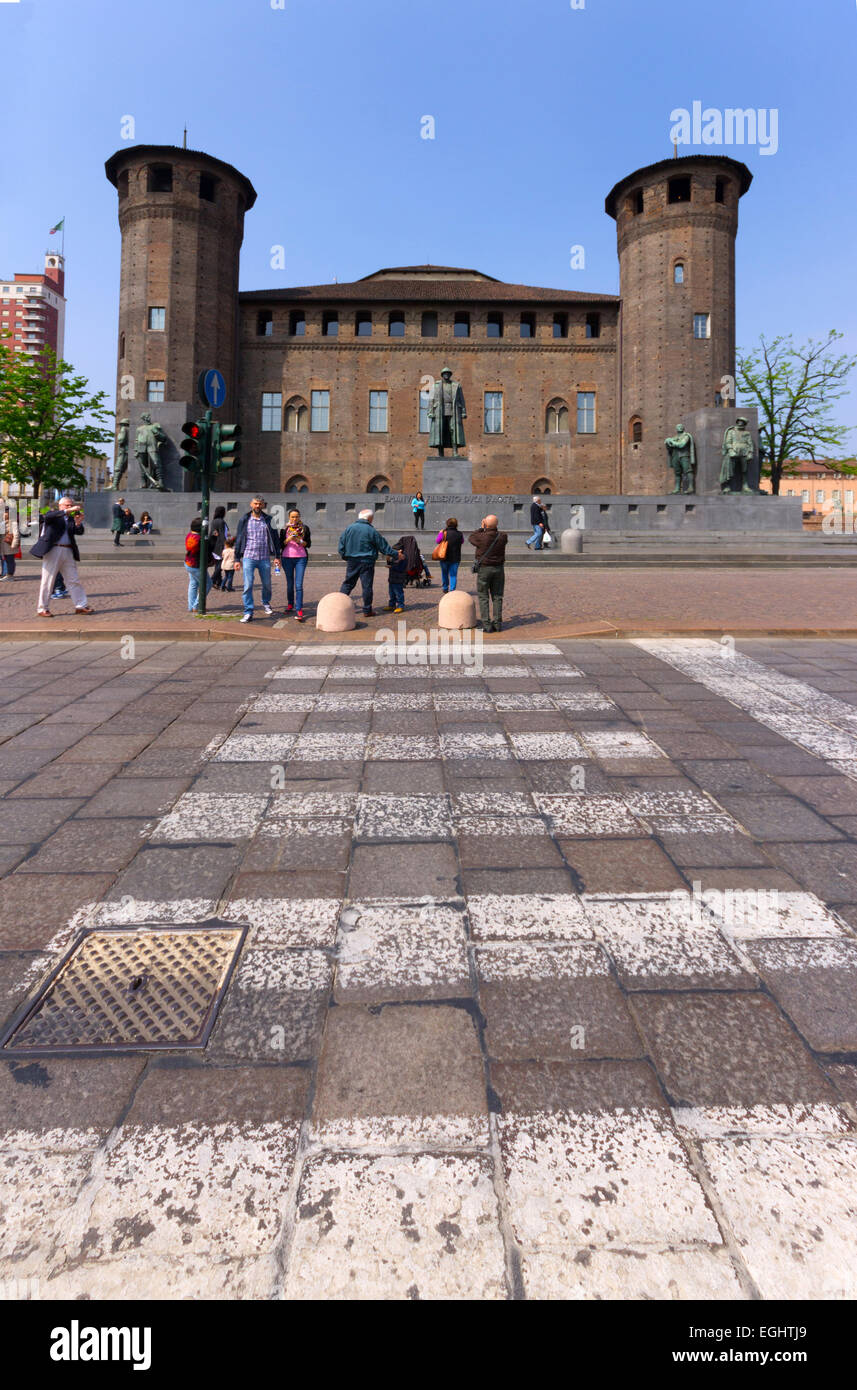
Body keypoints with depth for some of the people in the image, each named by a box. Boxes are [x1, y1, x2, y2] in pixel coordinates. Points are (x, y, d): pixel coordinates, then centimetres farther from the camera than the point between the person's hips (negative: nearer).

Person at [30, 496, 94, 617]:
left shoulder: (71, 519, 16)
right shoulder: (53, 516, 4)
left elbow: (79, 532, 2)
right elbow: (48, 517, -20)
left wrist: (78, 523, -20)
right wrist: (68, 511, -26)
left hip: (68, 552, 5)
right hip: (53, 550, -5)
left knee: (74, 580, 6)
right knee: (47, 581, -1)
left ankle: (81, 605, 11)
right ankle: (42, 609, 5)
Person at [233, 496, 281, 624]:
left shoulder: (268, 520, 6)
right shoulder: (244, 520, 4)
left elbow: (275, 538, 10)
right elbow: (239, 539, 7)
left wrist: (277, 556, 4)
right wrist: (237, 559, 4)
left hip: (265, 558, 2)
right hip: (248, 557, -2)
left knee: (267, 584, 13)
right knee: (248, 585, -9)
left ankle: (266, 603, 41)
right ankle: (248, 612, -5)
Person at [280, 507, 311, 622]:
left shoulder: (305, 528, 4)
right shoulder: (285, 528, 5)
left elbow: (308, 544, 3)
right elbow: (281, 544, 3)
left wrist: (300, 541, -15)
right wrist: (288, 539, -15)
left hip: (301, 558, -2)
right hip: (287, 558, 2)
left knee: (299, 585, -10)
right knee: (289, 584, 10)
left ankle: (299, 610, -13)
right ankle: (290, 604, 28)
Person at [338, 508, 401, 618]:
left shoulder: (349, 528, 2)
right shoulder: (372, 531, -8)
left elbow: (341, 544, 6)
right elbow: (383, 546, -3)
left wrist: (343, 556, 21)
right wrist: (396, 553, 8)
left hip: (351, 561, 4)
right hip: (366, 562, -4)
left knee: (348, 583, 14)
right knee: (367, 586, 3)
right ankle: (367, 610, 7)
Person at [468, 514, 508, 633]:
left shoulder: (482, 537, -17)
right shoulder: (503, 536, -7)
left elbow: (471, 537, 4)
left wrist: (482, 528, 11)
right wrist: (489, 529, 15)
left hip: (484, 569, -3)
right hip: (499, 569, 3)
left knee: (483, 597, 4)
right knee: (497, 597, 11)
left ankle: (486, 624, -1)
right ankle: (498, 623, 10)